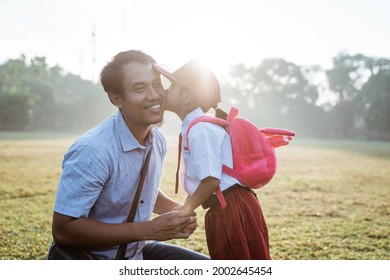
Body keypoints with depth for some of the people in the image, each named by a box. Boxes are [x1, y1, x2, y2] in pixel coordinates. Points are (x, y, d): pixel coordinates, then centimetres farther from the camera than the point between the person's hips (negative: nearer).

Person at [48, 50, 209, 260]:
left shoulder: (157, 140, -2)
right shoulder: (93, 151, -27)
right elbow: (63, 230, -27)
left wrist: (177, 210, -5)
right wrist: (149, 230, -28)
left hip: (136, 253, 7)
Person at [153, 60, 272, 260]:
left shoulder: (199, 130, -19)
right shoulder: (197, 127, 13)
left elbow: (212, 180, -24)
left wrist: (187, 208, -11)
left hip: (231, 212, -10)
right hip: (227, 210, 10)